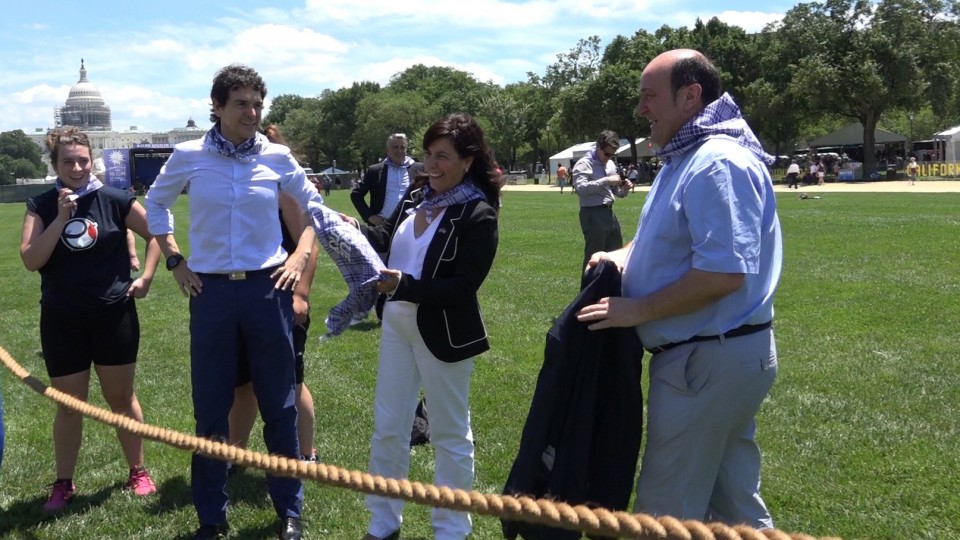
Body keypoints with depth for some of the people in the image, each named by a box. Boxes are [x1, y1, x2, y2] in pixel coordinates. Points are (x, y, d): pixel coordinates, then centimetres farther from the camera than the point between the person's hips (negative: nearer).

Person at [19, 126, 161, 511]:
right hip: (62, 321, 1)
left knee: (121, 397, 11)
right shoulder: (41, 207, -2)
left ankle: (138, 472, 25)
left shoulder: (114, 200, -4)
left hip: (114, 315, -1)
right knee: (68, 404, 9)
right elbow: (30, 260, -13)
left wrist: (145, 278, -2)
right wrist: (61, 218, -19)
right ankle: (63, 484, 23)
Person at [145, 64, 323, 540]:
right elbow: (155, 205, 16)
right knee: (210, 410, 7)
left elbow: (313, 204, 15)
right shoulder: (188, 156, -1)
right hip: (211, 292, 0)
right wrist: (174, 261, 7)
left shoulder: (276, 157, -1)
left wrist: (300, 256, 3)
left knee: (279, 406, 6)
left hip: (267, 288, 0)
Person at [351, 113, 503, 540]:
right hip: (397, 325, 7)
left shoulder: (478, 215, -16)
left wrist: (403, 285, -29)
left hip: (443, 335, -6)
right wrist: (354, 231, -14)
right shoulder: (414, 199, 4)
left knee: (450, 434, 11)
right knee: (387, 427, 15)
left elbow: (463, 287, -21)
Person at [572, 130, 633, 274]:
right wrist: (606, 181, -25)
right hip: (593, 215, -8)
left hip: (609, 212, 8)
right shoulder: (584, 164, -9)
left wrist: (624, 189, 0)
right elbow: (580, 188, -24)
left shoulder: (611, 164, 16)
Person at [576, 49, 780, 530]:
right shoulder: (684, 158, 14)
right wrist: (624, 255, 7)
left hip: (707, 362, -10)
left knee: (665, 511, 1)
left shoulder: (716, 163, -20)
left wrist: (638, 310, -20)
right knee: (735, 502, 19)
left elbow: (724, 273, -28)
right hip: (725, 355, 10)